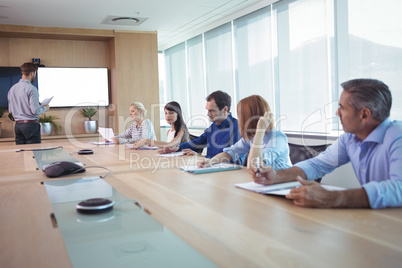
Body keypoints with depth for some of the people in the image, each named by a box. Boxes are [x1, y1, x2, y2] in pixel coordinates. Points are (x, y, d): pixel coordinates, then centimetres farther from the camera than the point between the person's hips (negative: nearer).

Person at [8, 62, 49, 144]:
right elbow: (35, 111, -17)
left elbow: (10, 110, 14)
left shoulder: (12, 88, 10)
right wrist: (45, 108, 1)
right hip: (31, 124, -7)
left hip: (18, 125, 7)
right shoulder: (31, 89, -13)